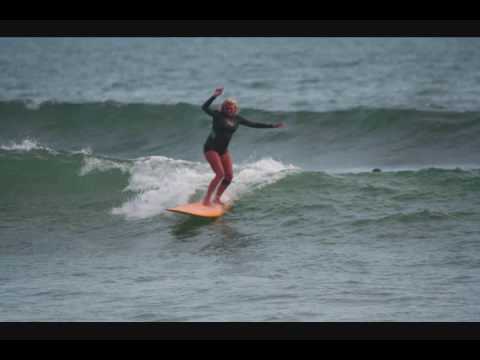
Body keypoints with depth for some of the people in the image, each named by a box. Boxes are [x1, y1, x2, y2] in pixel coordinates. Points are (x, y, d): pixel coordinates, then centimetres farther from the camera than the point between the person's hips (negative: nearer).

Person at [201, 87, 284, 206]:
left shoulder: (237, 119, 5)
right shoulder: (218, 115, -11)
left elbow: (253, 124, 11)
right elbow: (204, 108, -24)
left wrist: (273, 126, 10)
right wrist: (214, 96, -35)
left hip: (223, 150, 7)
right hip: (211, 148, -7)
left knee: (229, 176, 2)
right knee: (220, 174, -19)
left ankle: (217, 198, 17)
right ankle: (206, 199, -14)